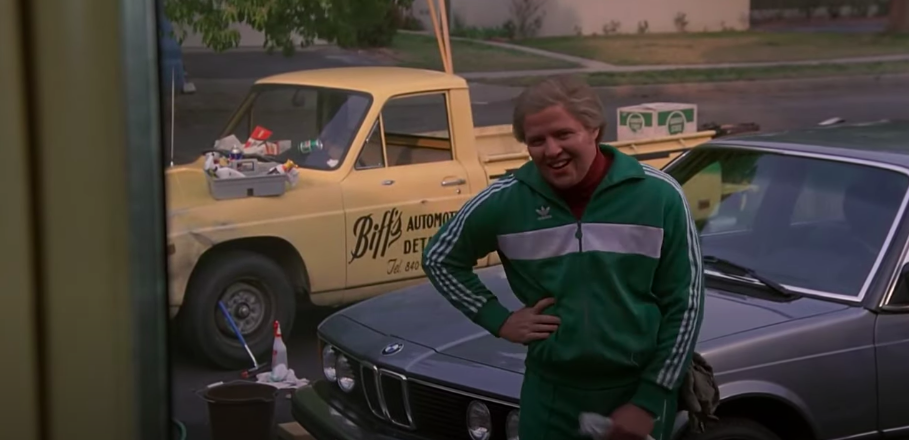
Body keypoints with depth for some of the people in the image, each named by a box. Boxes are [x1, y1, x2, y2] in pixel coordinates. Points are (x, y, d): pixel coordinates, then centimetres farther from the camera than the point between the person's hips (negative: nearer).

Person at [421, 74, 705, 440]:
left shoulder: (658, 196, -9)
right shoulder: (505, 201, -7)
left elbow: (684, 304, -5)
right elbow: (440, 258, 9)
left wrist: (650, 400, -8)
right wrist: (497, 320, -2)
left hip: (638, 391, -1)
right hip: (550, 396, 1)